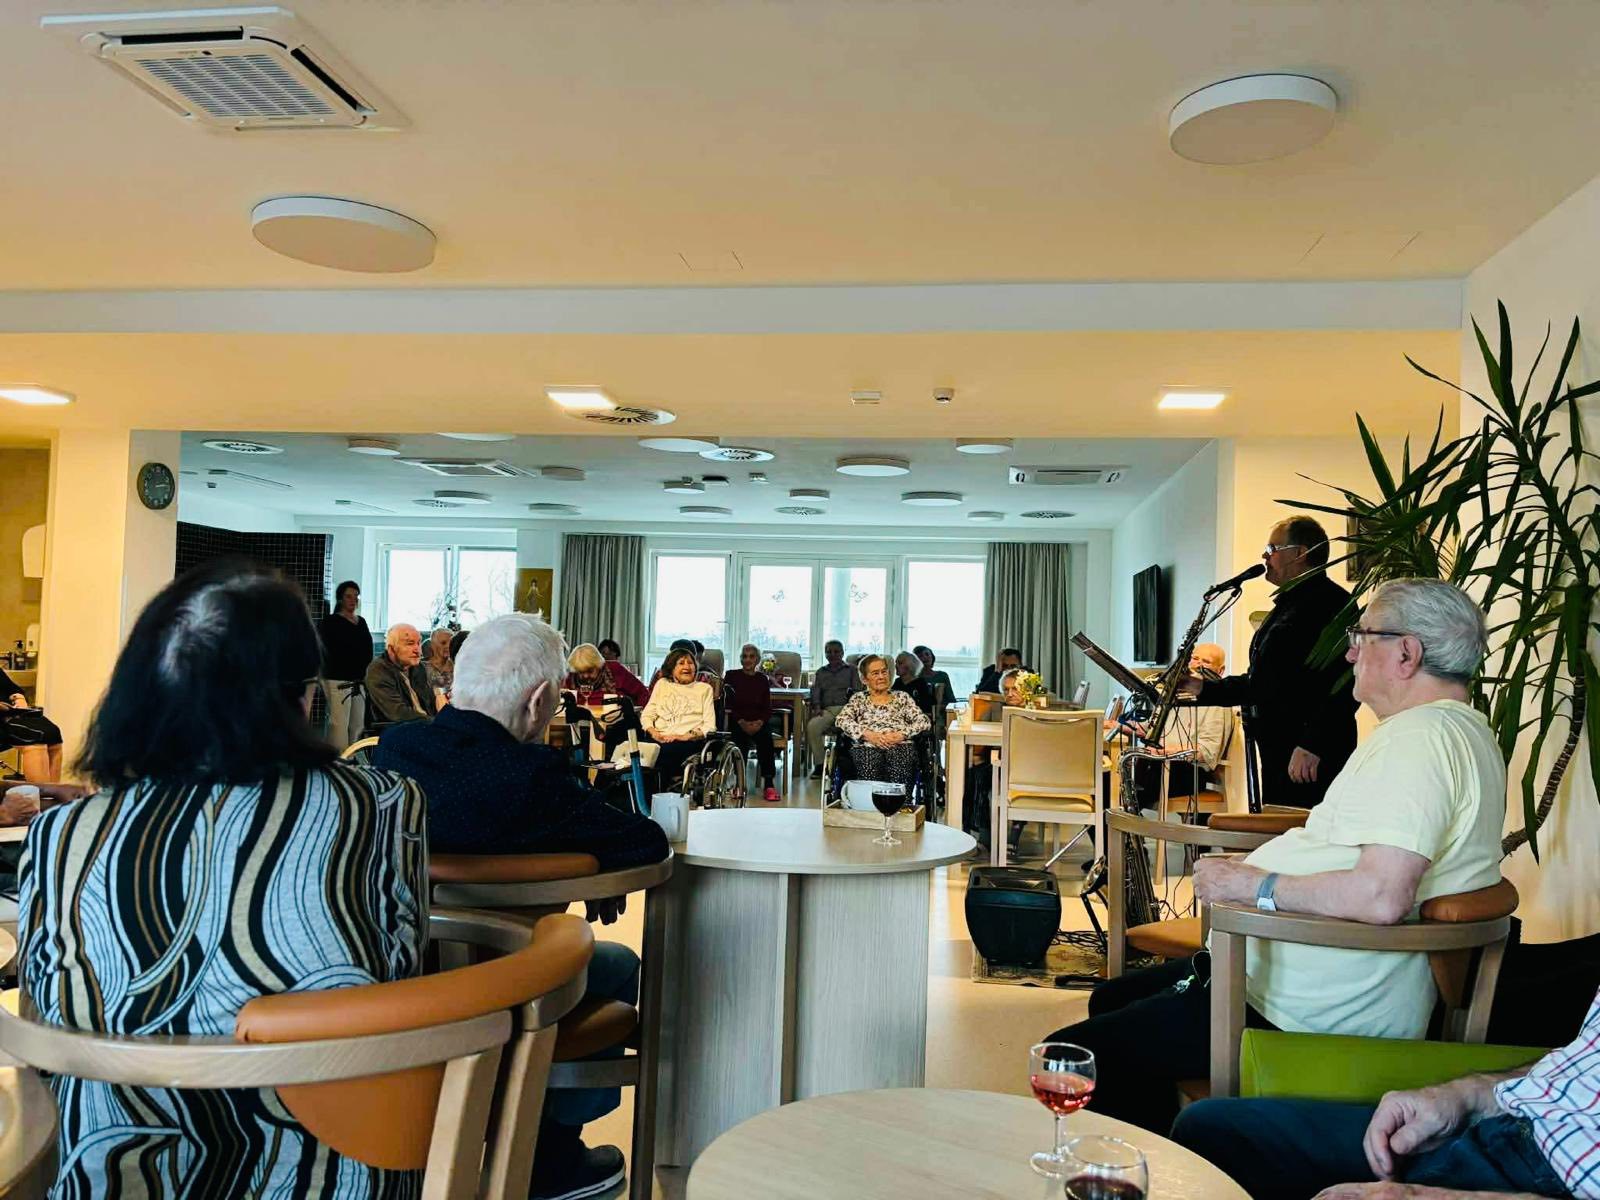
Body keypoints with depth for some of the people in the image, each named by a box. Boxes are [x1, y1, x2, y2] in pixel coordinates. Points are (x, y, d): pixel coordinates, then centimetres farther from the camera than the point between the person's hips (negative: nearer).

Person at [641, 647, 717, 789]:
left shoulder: (704, 688, 17)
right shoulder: (662, 684, 25)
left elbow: (709, 725, 5)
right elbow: (646, 715, 16)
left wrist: (686, 736, -11)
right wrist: (653, 732, -6)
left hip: (689, 741, -2)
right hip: (659, 739, 2)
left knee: (663, 751, -36)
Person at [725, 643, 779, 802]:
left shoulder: (762, 680, 13)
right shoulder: (732, 676, 7)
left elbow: (768, 708, 9)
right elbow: (727, 705, 0)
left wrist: (759, 722, -11)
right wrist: (741, 722, -14)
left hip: (758, 722, 1)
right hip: (737, 722, -1)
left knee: (765, 737, -29)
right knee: (741, 738, -33)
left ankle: (769, 785, -33)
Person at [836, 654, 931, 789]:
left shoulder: (902, 697, 26)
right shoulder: (859, 698, 25)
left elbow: (923, 721, 13)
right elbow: (842, 720, 8)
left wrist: (901, 734, -7)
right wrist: (867, 734, -10)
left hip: (900, 745, 0)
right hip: (867, 746, 0)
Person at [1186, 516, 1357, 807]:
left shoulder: (1332, 603, -12)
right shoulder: (1288, 606, 22)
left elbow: (1342, 686, -22)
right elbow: (1261, 683, 26)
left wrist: (1311, 746, -26)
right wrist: (1205, 688, 17)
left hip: (1310, 757, -10)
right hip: (1277, 751, 10)